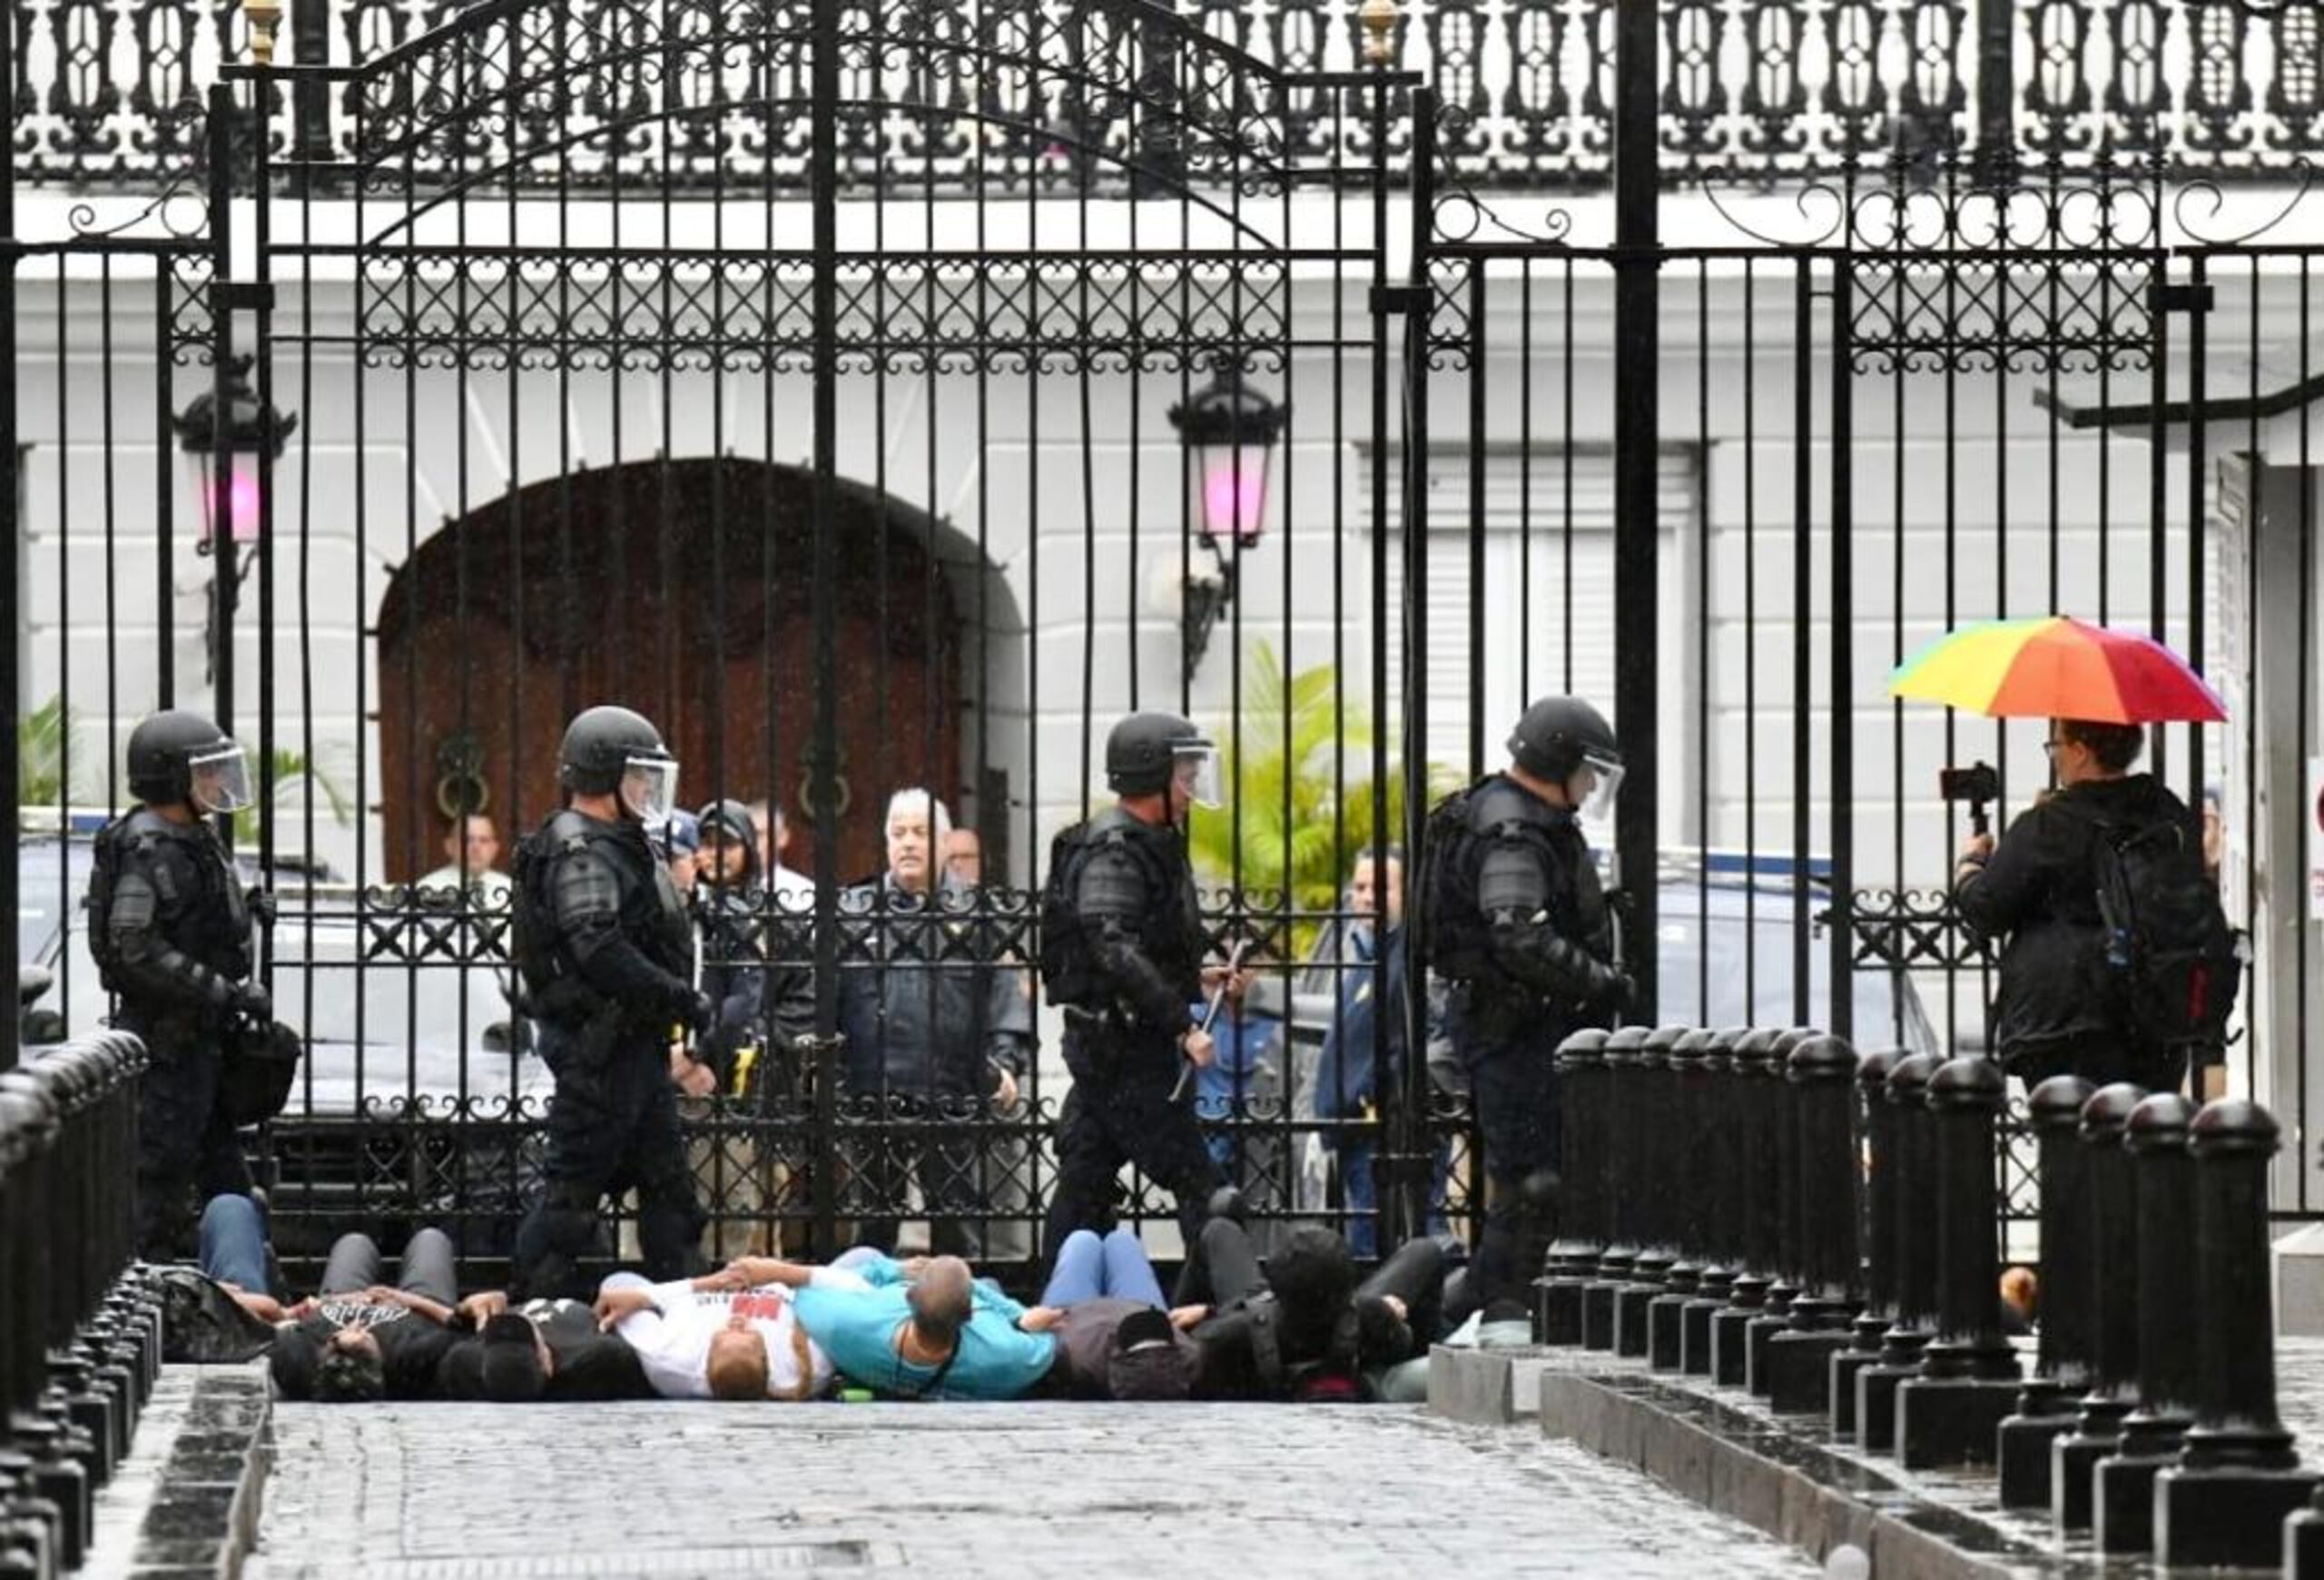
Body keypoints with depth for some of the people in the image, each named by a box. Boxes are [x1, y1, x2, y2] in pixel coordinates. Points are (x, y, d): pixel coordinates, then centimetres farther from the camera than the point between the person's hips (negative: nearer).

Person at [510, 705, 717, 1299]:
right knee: (575, 1182, -6)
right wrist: (686, 1000, -23)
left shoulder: (620, 847, 18)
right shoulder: (582, 853, -16)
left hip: (635, 1043, 11)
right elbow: (601, 954, -27)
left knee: (666, 1182, 14)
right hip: (598, 1045, -11)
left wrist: (684, 1004, 10)